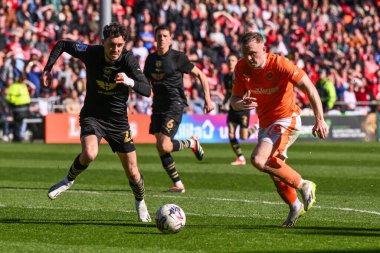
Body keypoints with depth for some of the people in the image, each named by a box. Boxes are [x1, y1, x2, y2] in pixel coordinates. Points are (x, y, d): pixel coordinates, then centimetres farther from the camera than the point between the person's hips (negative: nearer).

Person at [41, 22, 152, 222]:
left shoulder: (128, 60, -18)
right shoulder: (91, 53, -15)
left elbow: (147, 90, -26)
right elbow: (62, 45, 2)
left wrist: (130, 82, -45)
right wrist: (48, 68, -7)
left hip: (118, 120, 1)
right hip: (92, 116, -1)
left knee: (132, 172, 3)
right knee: (89, 154, -31)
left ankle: (140, 204, 33)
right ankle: (69, 180, -1)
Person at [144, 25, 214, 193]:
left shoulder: (178, 57, -6)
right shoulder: (151, 59, 10)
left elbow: (200, 75, 0)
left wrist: (208, 100, -4)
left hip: (174, 105, -6)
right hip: (158, 106, 6)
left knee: (164, 146, -18)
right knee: (160, 148, 0)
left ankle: (192, 143, 11)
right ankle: (178, 184, 10)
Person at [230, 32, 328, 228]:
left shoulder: (279, 64, -22)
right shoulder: (242, 68, -5)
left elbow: (309, 87, -23)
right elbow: (234, 99, -1)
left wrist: (320, 119, -30)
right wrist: (240, 103, -28)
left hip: (286, 119, -7)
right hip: (265, 122, 7)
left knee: (258, 159, -26)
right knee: (274, 172, 14)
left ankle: (303, 185, -12)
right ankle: (295, 207, 39)